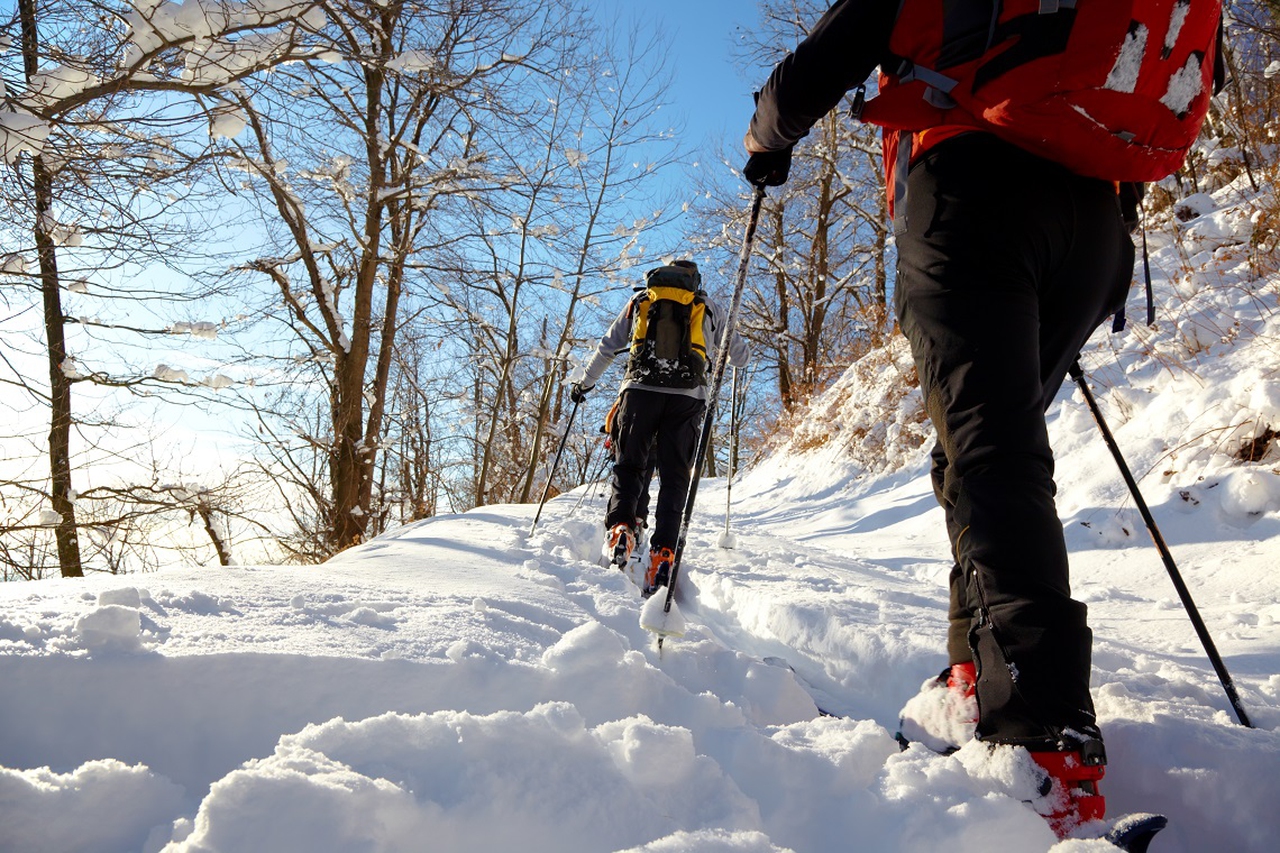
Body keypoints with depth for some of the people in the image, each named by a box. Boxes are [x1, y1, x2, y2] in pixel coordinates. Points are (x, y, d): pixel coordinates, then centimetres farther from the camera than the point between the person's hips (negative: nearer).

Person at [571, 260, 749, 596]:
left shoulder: (639, 301, 22)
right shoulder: (708, 308, 20)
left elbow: (607, 348, 24)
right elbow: (740, 356, 23)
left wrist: (584, 383, 37)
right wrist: (739, 350, 48)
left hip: (640, 390, 0)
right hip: (687, 397, 0)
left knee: (628, 466, 8)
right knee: (675, 477, 1)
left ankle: (619, 524, -17)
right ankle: (663, 550, -14)